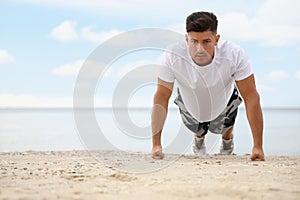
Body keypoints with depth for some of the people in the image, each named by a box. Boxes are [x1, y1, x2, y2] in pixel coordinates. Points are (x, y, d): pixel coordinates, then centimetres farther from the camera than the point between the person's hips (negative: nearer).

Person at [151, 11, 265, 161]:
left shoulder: (235, 55, -41)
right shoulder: (171, 57, -40)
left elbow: (251, 98, -33)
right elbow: (161, 98, -29)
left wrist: (258, 147, -33)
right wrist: (156, 145, -30)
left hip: (223, 103, -1)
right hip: (190, 105, 1)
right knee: (197, 130, 26)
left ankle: (227, 137, 57)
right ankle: (199, 137, 63)